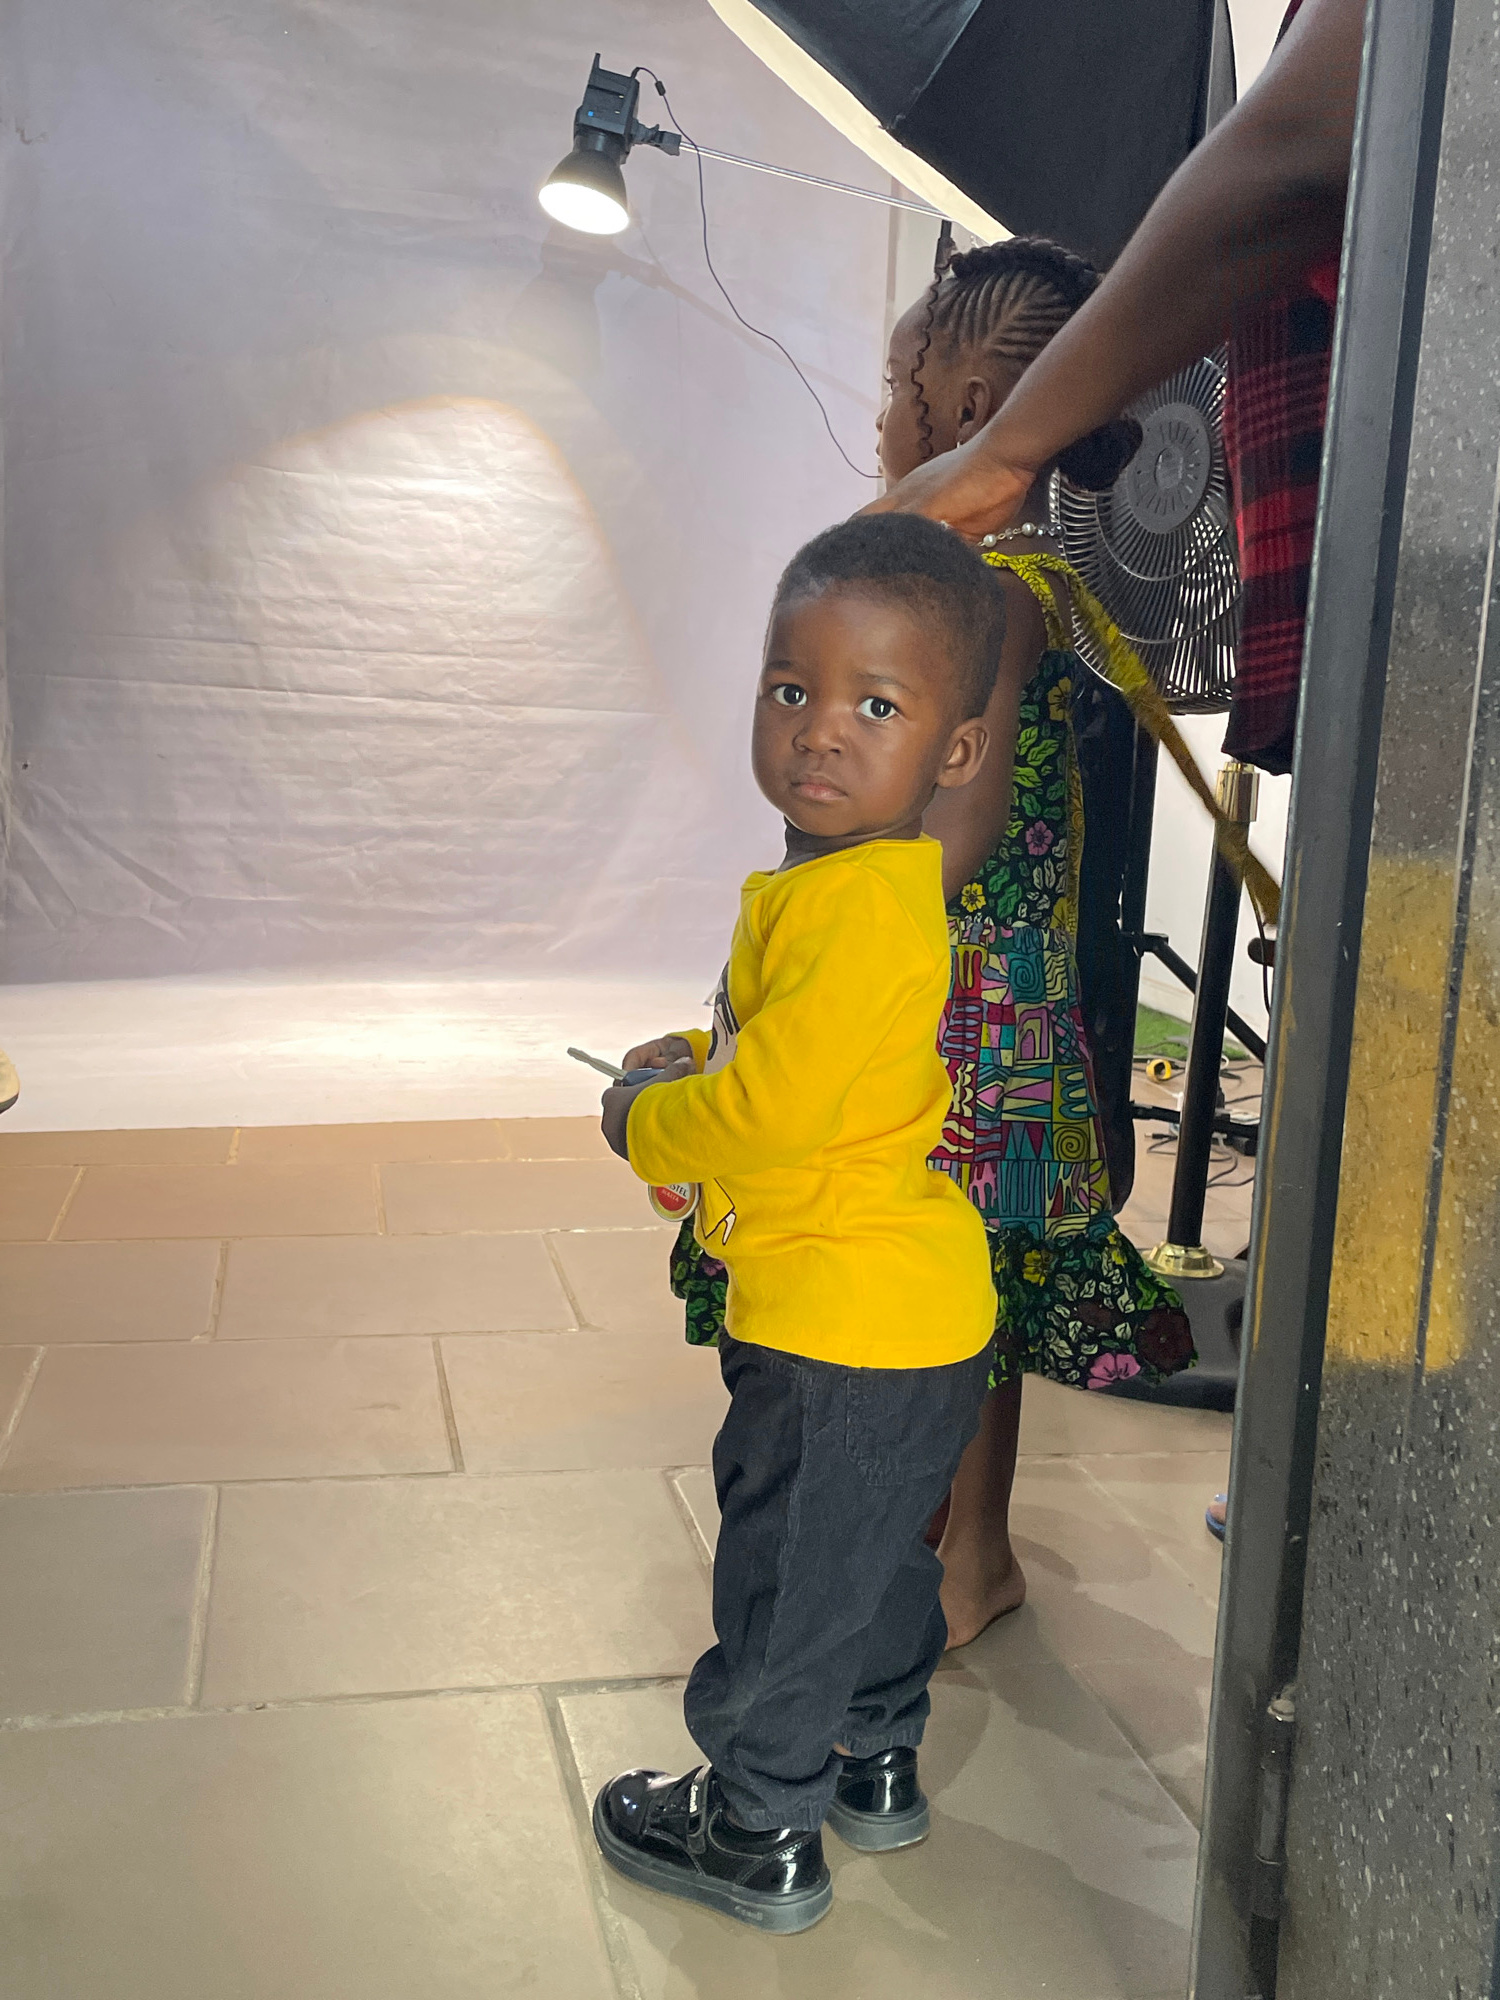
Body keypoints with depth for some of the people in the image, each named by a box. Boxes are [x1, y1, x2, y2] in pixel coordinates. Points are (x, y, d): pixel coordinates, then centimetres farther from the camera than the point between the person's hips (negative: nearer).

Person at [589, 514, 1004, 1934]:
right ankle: (876, 1766, 48)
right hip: (901, 1308, 10)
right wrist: (702, 1057, 4)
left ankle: (759, 1835, 32)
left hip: (844, 1327, -10)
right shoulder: (843, 880, 5)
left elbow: (765, 1113, -29)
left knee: (788, 1577, 10)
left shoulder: (862, 906, -27)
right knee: (872, 1553, 27)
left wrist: (643, 1122, -11)